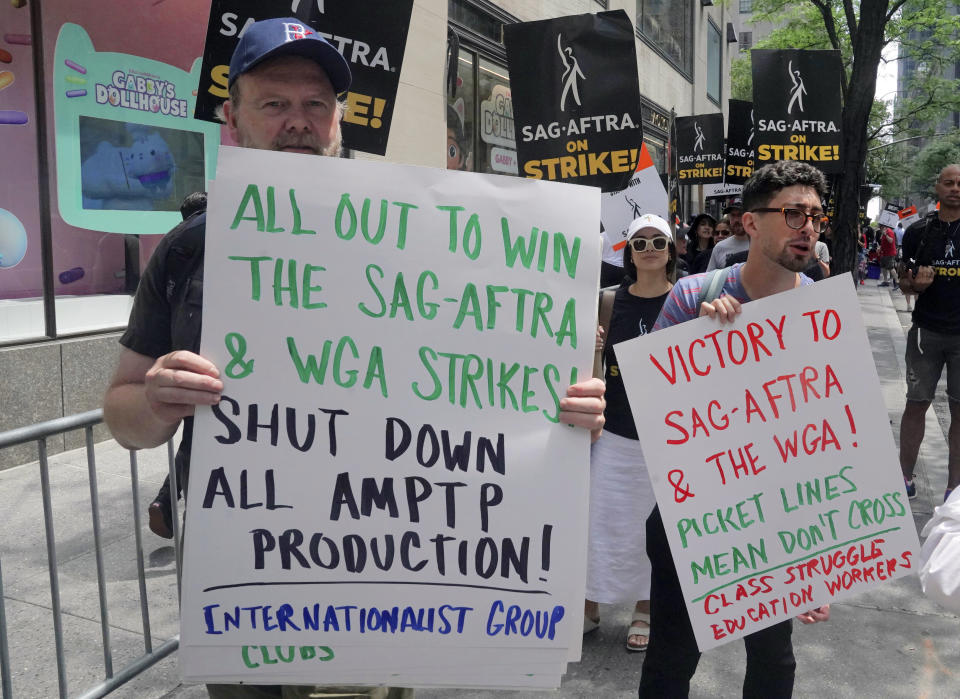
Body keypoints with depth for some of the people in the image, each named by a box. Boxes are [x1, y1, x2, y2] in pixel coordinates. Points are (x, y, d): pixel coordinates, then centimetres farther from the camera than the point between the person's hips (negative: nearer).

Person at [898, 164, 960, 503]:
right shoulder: (918, 231, 4)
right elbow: (904, 282, 8)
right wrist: (915, 284, -13)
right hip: (927, 331, 1)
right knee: (916, 404, 8)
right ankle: (905, 478, 22)